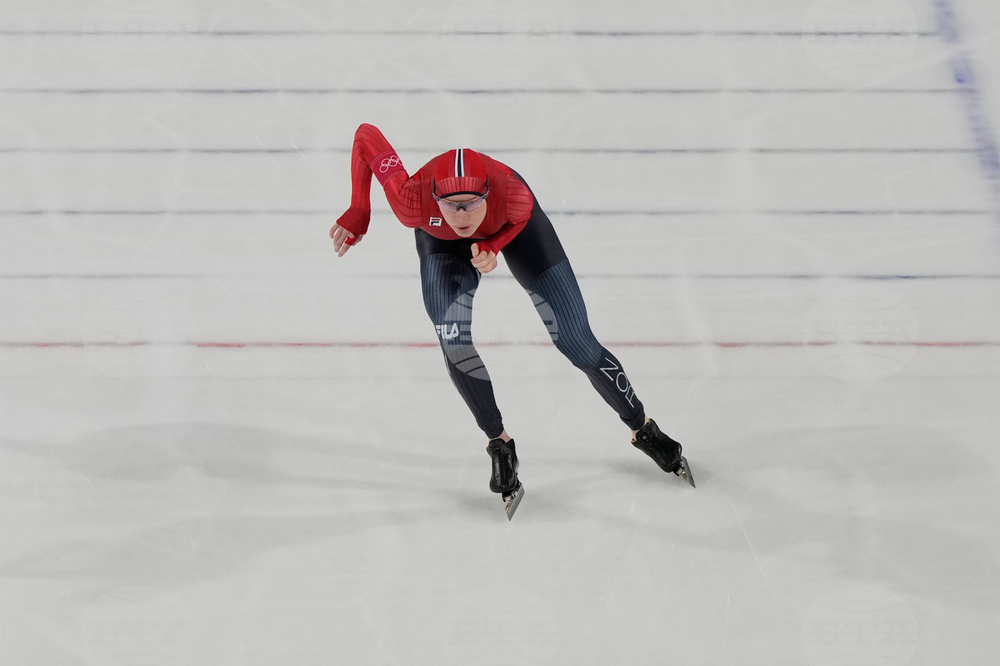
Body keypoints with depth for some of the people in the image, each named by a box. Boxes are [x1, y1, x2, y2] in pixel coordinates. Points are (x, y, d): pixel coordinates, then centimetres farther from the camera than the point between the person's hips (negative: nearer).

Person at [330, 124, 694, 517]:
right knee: (453, 343, -21)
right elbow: (366, 134, -29)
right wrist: (358, 212, -23)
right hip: (442, 241, 1)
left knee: (574, 339, -2)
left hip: (509, 227, 0)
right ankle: (499, 444, 3)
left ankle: (643, 430, 20)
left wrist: (493, 248, -33)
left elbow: (520, 216, -16)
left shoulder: (511, 195, -42)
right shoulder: (413, 203, -42)